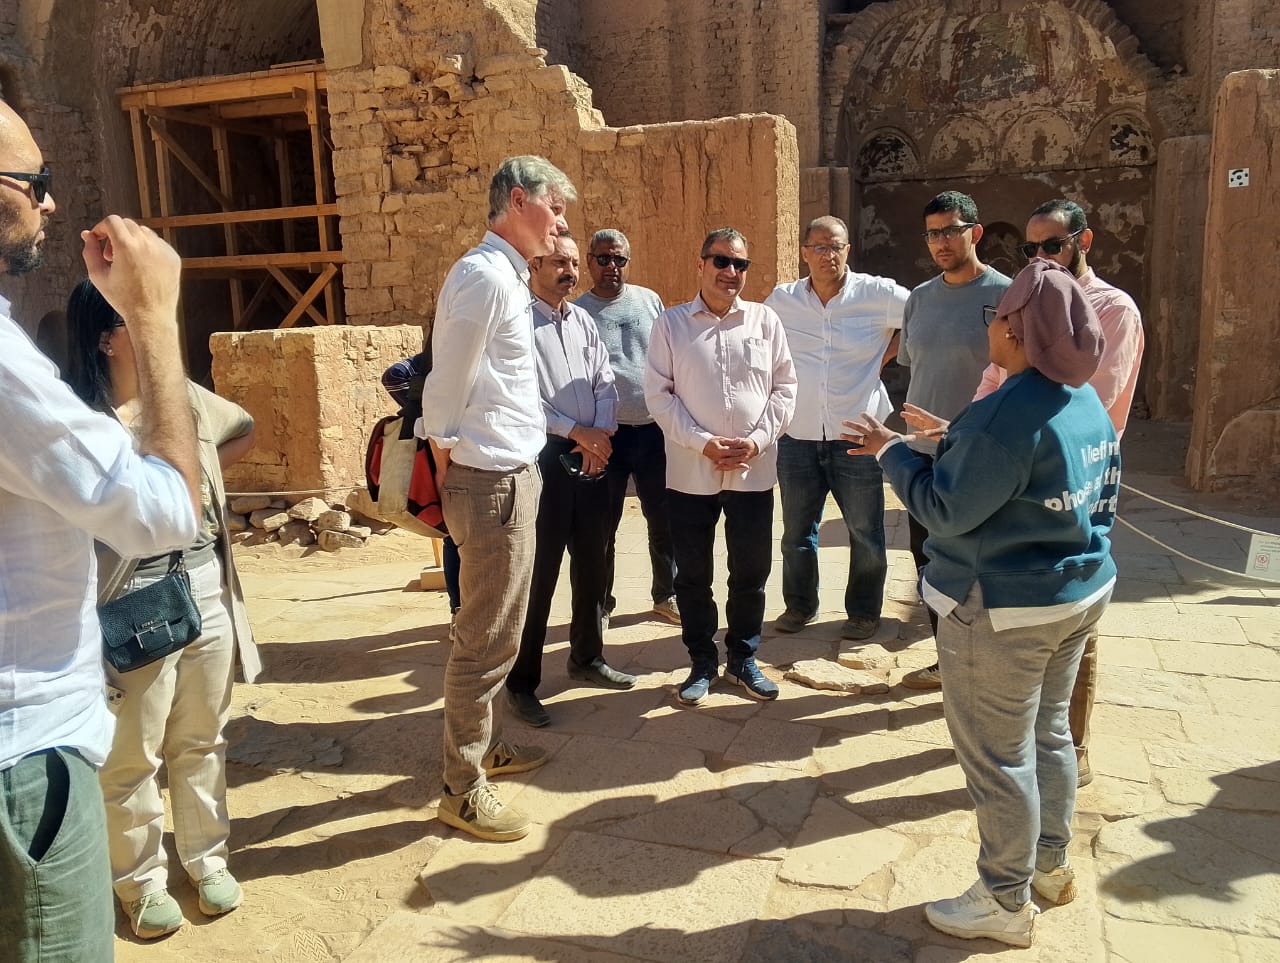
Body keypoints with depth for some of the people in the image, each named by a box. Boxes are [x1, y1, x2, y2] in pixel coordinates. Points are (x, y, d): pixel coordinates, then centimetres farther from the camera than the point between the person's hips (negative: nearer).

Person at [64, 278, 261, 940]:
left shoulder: (185, 397, 4)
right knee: (134, 755, 10)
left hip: (208, 589, 6)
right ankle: (141, 881, 31)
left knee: (201, 740, 18)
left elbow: (244, 432, 24)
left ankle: (207, 859, 36)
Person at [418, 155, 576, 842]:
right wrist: (448, 469, -5)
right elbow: (444, 392, -17)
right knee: (487, 639, 0)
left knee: (494, 630, 20)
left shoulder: (505, 275, 16)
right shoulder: (485, 275, -16)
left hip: (510, 476, 10)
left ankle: (482, 746, 36)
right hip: (493, 482, -10)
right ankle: (463, 789, 14)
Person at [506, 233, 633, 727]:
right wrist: (578, 432, -14)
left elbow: (605, 384, 10)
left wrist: (602, 434, -7)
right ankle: (522, 683, 11)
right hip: (543, 459, -7)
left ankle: (587, 657, 33)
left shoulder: (584, 322, 13)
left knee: (592, 565, 15)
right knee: (538, 574, -2)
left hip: (591, 458, 7)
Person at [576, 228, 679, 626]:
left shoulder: (649, 300, 8)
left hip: (655, 429, 3)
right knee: (602, 526, 7)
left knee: (664, 520, 11)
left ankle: (667, 595, 27)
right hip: (607, 433, -2)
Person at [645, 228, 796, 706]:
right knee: (693, 576, 8)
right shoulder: (670, 323, 1)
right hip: (690, 473, -1)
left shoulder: (765, 320, 6)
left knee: (751, 572, 10)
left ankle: (743, 659, 28)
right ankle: (702, 663, 25)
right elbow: (659, 394, -4)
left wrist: (759, 439, -9)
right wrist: (702, 442, -14)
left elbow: (785, 387, 5)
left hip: (754, 471, 1)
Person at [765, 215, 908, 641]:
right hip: (798, 435, 2)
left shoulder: (878, 294, -5)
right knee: (797, 531, 14)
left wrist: (887, 354, 2)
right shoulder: (782, 300, 1)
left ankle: (863, 612, 27)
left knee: (865, 533, 8)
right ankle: (799, 606, 33)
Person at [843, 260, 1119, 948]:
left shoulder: (1009, 412, -25)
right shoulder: (1088, 402, 5)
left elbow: (947, 509, -21)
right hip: (1079, 594, 10)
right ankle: (1050, 865, 42)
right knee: (1048, 734, 24)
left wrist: (890, 450, -8)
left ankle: (1005, 904, 22)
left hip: (1004, 611, -10)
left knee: (998, 756, 6)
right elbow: (1105, 499, 14)